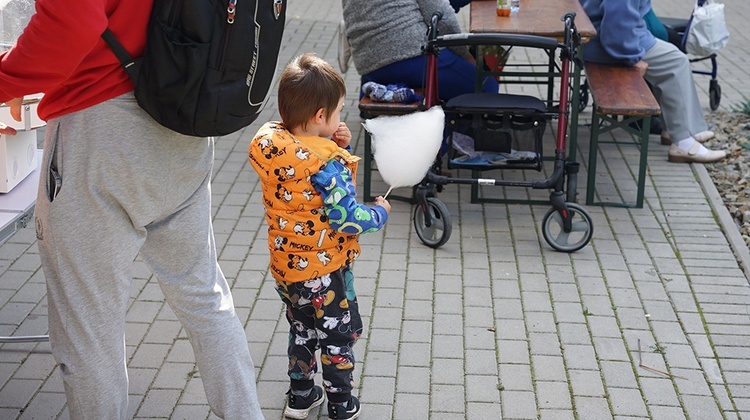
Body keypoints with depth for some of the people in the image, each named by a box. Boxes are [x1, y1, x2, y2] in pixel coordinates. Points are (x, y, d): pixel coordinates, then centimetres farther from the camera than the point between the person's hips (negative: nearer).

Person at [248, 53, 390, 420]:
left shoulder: (268, 142, -7)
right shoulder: (327, 163, -28)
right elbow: (347, 220, -27)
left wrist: (335, 146, -5)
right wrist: (379, 213, -9)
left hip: (284, 266, 6)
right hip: (324, 270, -6)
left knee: (301, 329, 26)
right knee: (339, 335, 15)